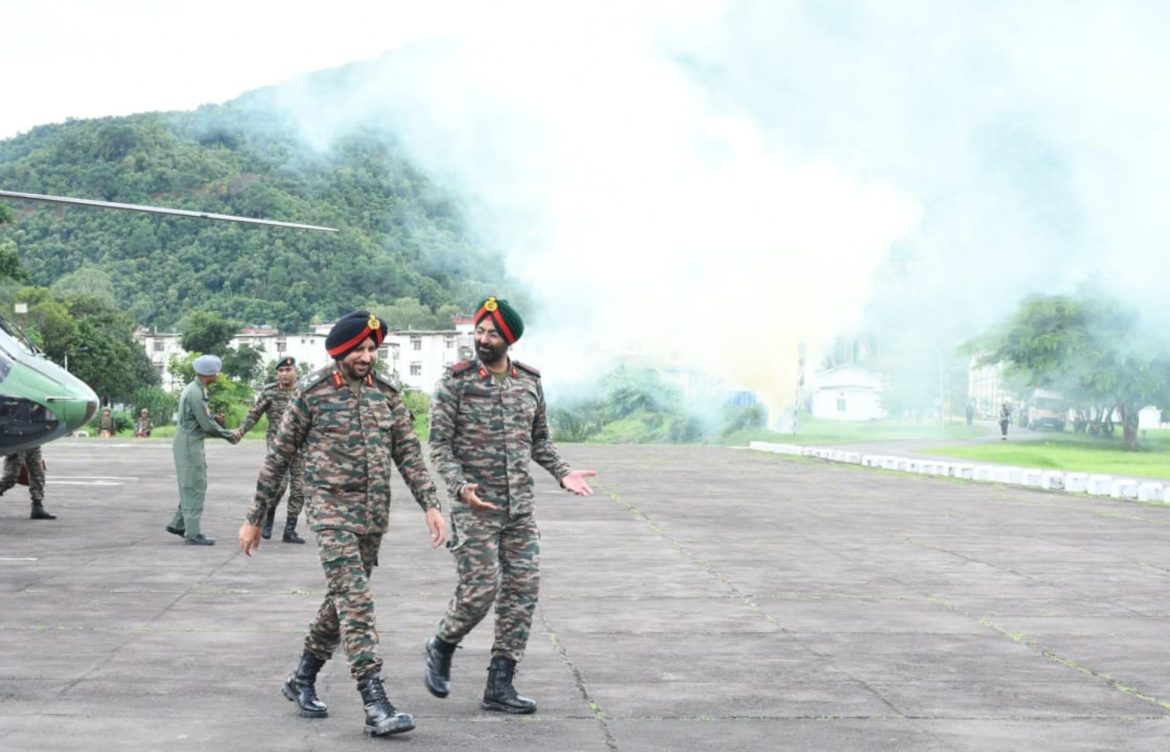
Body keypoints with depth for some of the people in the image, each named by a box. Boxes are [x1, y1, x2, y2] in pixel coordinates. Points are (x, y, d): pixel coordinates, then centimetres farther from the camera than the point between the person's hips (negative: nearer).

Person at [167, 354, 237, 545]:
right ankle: (193, 533, -2)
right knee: (194, 488, -5)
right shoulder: (195, 393, -19)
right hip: (189, 445, -10)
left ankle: (178, 524, 23)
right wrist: (229, 435, -6)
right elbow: (206, 424, -18)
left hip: (193, 444, 10)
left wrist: (226, 434, 5)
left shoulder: (196, 389, 12)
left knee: (194, 486, 16)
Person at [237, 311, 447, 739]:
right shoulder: (312, 393, -4)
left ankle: (302, 680, 33)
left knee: (342, 602, 14)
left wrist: (431, 505, -7)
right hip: (332, 511, -5)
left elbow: (409, 453, 6)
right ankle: (376, 706, -18)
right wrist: (254, 519, 3)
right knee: (356, 603, -14)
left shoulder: (385, 393, 8)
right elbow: (279, 457, 1)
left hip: (374, 516, 5)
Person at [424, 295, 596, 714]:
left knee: (523, 590, 1)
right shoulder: (455, 383, -5)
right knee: (480, 589, -9)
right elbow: (439, 444, -6)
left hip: (520, 507, 5)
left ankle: (500, 687, 8)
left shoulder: (530, 382, 8)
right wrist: (460, 486, -21)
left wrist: (563, 473, 1)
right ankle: (441, 647, 21)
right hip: (475, 506, -5)